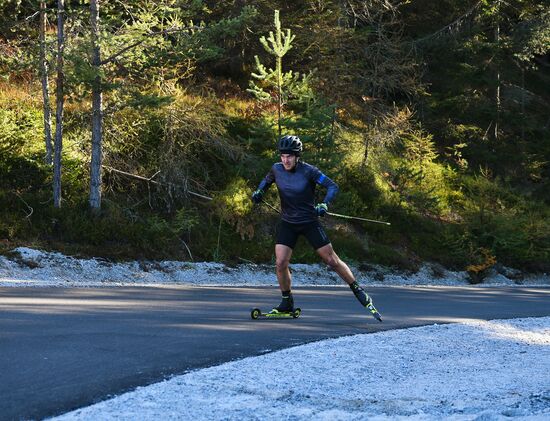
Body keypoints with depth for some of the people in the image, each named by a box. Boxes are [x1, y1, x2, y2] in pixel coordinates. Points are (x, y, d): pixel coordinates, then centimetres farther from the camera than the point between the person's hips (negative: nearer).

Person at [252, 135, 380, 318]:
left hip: (309, 222, -3)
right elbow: (267, 180, 17)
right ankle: (287, 303, 9)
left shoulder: (308, 171, -17)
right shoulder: (277, 169, -6)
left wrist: (324, 204, -31)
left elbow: (332, 186, -15)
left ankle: (358, 291, 17)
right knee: (280, 263, -10)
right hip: (287, 224, 3)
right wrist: (259, 191, -3)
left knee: (332, 260, 0)